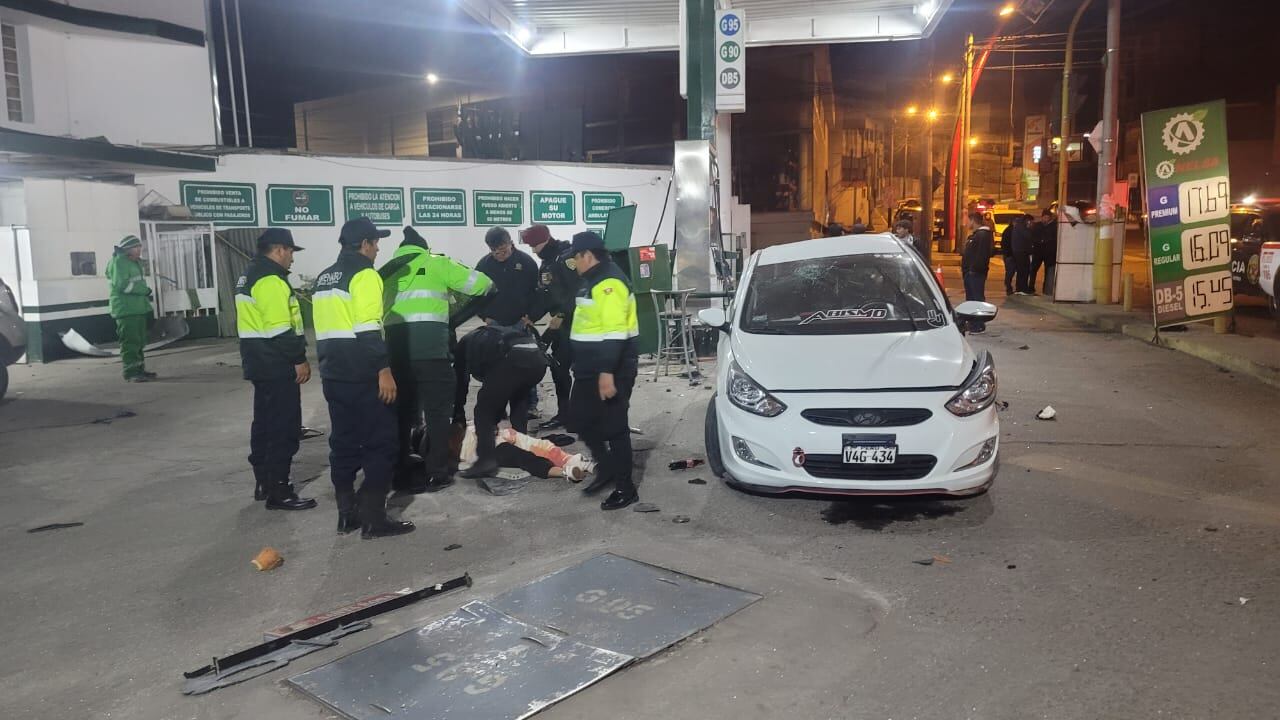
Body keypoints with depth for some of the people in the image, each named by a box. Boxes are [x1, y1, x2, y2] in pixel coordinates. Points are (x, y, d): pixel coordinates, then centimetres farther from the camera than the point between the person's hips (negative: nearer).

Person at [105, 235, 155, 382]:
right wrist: (145, 289, -14)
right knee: (130, 341, -10)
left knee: (139, 341, 14)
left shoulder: (135, 263, 19)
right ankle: (131, 372, -8)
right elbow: (122, 285, -20)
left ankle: (139, 370, 22)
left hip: (138, 309, 10)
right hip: (125, 309, -10)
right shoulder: (118, 262, -11)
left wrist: (146, 296, 12)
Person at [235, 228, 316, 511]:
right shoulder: (270, 279, -17)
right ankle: (278, 491, -4)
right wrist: (299, 359, -18)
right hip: (277, 366, -11)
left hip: (260, 363, 11)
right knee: (284, 427, -7)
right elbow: (280, 328, -24)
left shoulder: (250, 276, 17)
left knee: (265, 423, 18)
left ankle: (264, 482, 27)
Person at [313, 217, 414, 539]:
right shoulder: (364, 274, -11)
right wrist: (384, 370, -20)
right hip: (363, 375, -9)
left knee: (344, 443, 14)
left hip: (334, 374, 9)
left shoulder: (324, 278, 18)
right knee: (380, 443, -3)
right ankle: (373, 517, -2)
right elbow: (369, 329, -20)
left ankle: (347, 513, 19)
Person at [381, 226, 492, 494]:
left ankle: (401, 474, 17)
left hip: (394, 344, 5)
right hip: (429, 344, -5)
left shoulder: (386, 272, 23)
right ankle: (436, 474, 5)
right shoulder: (436, 263, 10)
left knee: (402, 410, 14)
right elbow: (477, 283, 9)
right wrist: (489, 285, 31)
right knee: (438, 409, 4)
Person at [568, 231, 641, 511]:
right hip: (591, 368, 11)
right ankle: (607, 466, 31)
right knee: (580, 419, 17)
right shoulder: (593, 280, 16)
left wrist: (607, 372, -29)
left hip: (611, 370, -11)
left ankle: (625, 488, 6)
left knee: (614, 427, -3)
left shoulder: (609, 283, -18)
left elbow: (614, 333, -26)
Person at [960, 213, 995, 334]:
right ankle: (972, 323, 25)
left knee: (977, 297, -8)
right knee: (970, 297, 16)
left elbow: (982, 255, -25)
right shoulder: (975, 234, 19)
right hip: (970, 272, 11)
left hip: (976, 272, -11)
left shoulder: (983, 235, -16)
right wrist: (964, 268, 19)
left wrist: (974, 268, -24)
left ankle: (979, 326, -5)